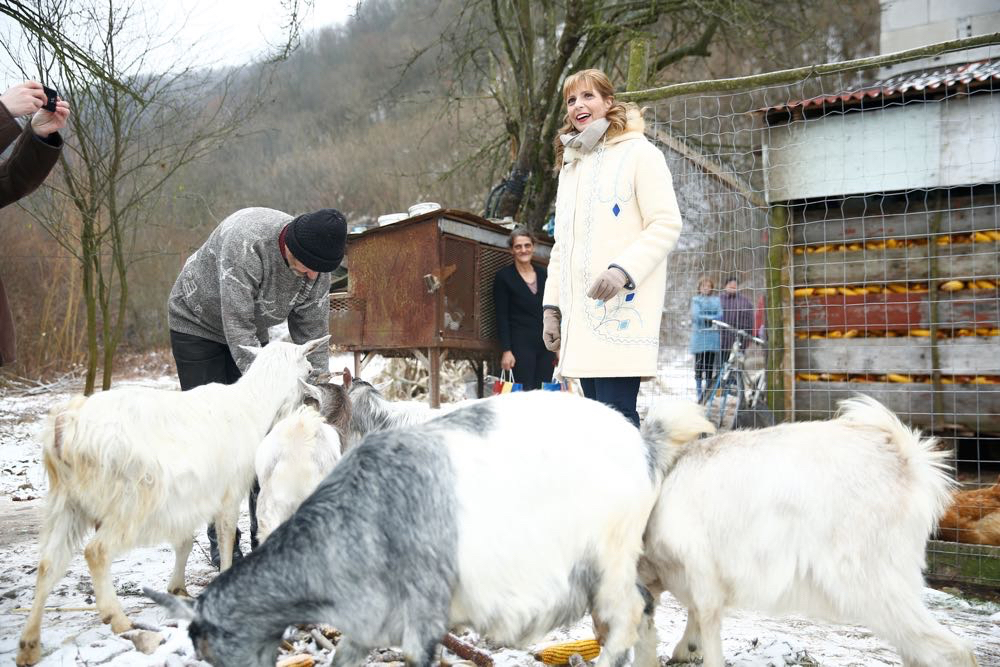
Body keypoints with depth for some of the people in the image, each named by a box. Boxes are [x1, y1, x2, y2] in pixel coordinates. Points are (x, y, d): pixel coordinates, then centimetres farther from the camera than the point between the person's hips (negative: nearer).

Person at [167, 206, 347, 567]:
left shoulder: (317, 270, -18)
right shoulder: (246, 242, -38)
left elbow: (312, 338, -10)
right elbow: (237, 327, -37)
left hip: (250, 332, 5)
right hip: (197, 324, -5)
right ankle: (221, 539, 0)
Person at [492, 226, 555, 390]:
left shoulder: (543, 274, 13)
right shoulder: (504, 276, 0)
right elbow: (502, 317, -4)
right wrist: (506, 350, -11)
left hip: (545, 345, 4)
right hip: (521, 344, -4)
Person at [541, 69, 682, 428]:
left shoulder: (638, 153, 1)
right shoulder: (570, 164, 23)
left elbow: (667, 224, -7)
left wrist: (623, 270, -21)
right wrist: (551, 305, 16)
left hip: (622, 310, -7)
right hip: (579, 314, 7)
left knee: (616, 414, -13)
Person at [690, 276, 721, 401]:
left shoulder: (716, 300, 16)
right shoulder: (695, 300, 9)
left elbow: (720, 315, 2)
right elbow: (695, 316, -6)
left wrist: (705, 318, -12)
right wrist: (712, 318, -8)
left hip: (713, 336, 2)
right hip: (699, 335, -2)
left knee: (710, 365, 2)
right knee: (699, 365, -6)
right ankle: (699, 393, -2)